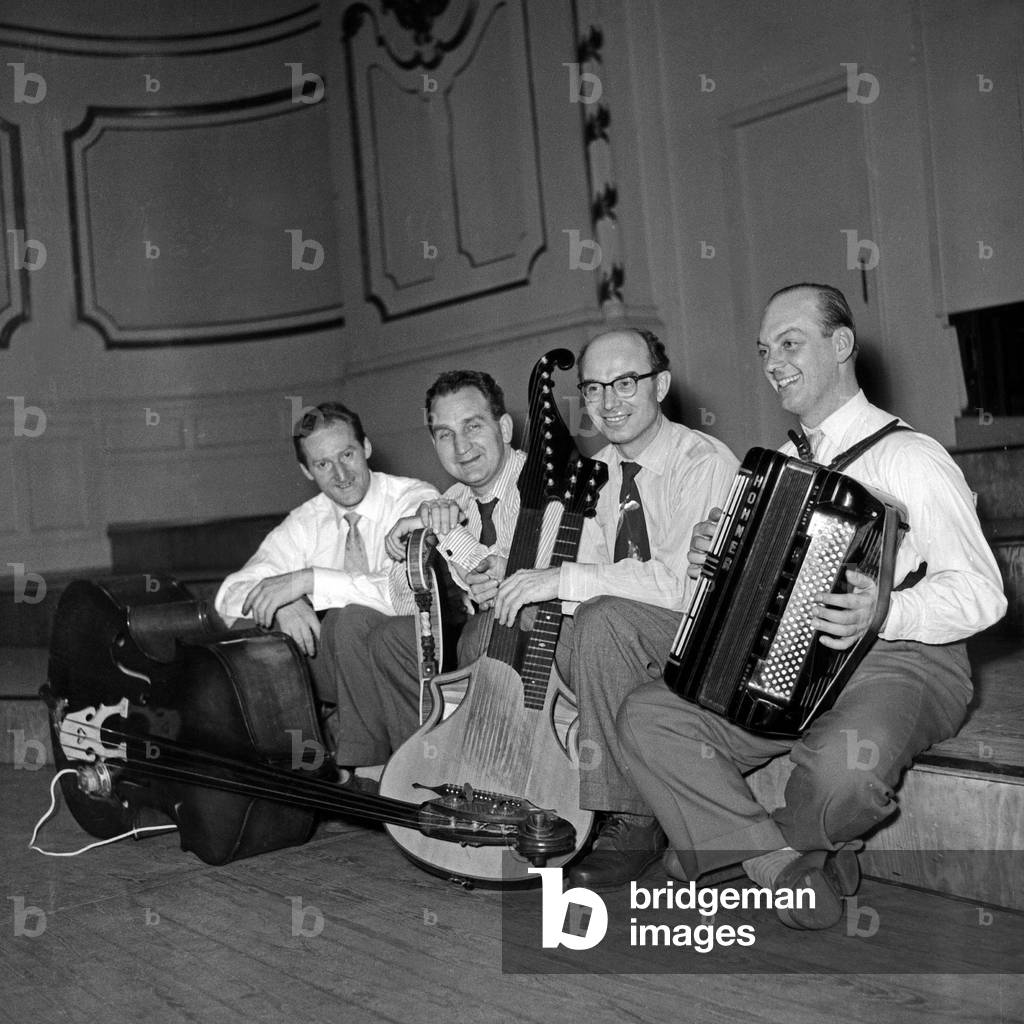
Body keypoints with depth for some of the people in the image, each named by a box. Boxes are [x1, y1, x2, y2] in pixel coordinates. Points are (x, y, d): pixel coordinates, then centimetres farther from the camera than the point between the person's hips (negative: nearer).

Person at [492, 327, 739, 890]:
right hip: (619, 640, 7)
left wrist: (565, 579, -28)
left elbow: (686, 583, -27)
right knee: (498, 629, -10)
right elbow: (590, 568, 9)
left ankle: (633, 822, -21)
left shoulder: (706, 463, -15)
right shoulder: (597, 471, 9)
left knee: (602, 618, -35)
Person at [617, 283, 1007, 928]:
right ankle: (791, 867, -11)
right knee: (648, 717, -13)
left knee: (847, 766, -38)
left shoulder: (910, 457, -6)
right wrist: (714, 560, 3)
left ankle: (732, 844, -4)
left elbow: (980, 592, -11)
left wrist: (885, 612, -29)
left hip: (899, 662, -6)